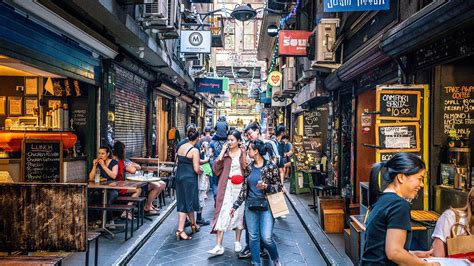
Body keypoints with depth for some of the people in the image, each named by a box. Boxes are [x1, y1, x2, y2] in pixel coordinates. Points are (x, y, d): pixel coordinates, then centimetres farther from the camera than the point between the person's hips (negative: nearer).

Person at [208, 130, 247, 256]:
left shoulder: (243, 152, 2)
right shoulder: (224, 152, 5)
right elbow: (216, 168, -4)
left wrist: (244, 155, -17)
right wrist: (222, 152, -9)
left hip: (240, 186, 0)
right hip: (226, 186, 0)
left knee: (239, 212, 8)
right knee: (223, 213, -6)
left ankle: (237, 242, 23)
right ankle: (219, 246, -5)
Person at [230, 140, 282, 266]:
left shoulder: (271, 166, -7)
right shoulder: (249, 168, 6)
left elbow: (279, 187, -4)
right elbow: (244, 189, 9)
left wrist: (266, 186, -21)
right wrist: (235, 205, 8)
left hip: (266, 206, -4)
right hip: (250, 206, 4)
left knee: (266, 237, -7)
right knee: (253, 237, 6)